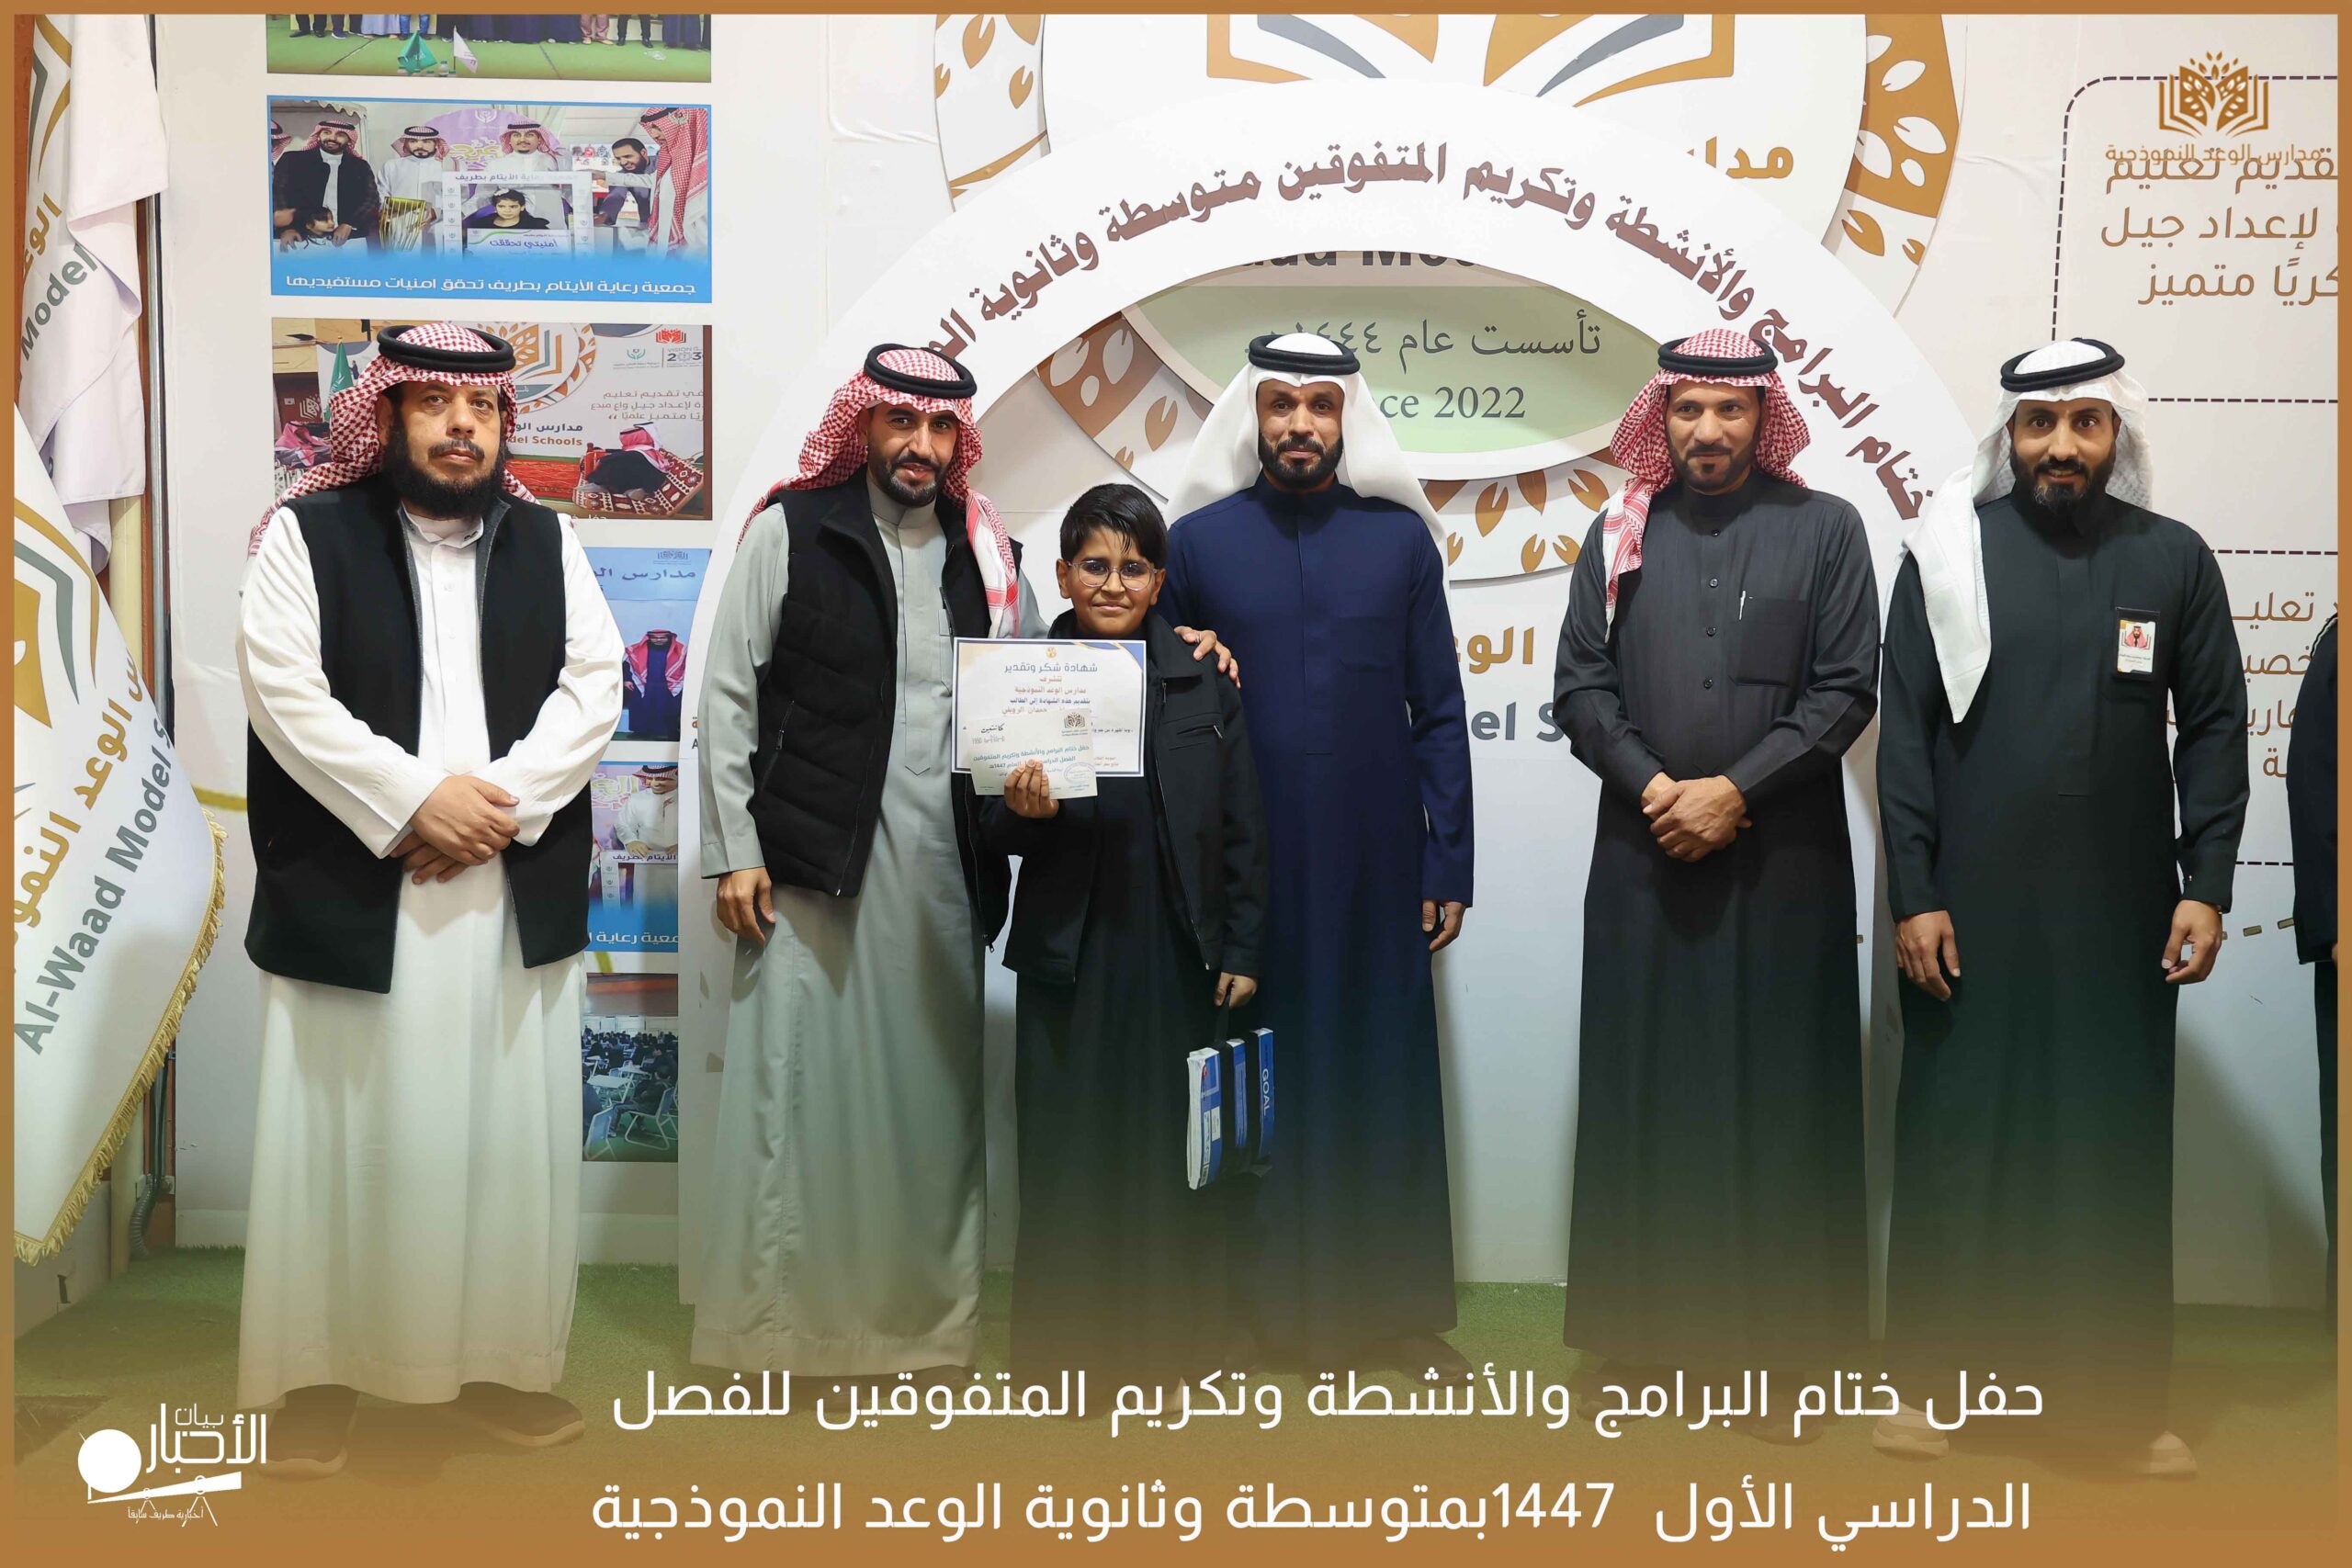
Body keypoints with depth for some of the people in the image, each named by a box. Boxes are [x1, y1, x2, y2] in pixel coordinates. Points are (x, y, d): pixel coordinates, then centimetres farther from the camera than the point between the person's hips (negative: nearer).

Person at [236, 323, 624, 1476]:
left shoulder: (550, 541, 11)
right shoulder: (307, 532, 2)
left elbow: (594, 685, 3)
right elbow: (284, 689, -7)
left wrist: (505, 802, -10)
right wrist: (412, 800, -14)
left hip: (518, 893, 3)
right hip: (351, 894, -2)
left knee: (510, 1133, 6)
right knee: (342, 1136, 3)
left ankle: (500, 1364, 19)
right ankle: (321, 1372, 17)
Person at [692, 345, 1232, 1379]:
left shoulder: (981, 546, 13)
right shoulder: (790, 530, 2)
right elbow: (726, 697, 0)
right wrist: (733, 851, -6)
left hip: (942, 866, 4)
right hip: (813, 860, -3)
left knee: (930, 1094, 8)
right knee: (799, 1089, -1)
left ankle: (924, 1321, 21)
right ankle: (775, 1329, 13)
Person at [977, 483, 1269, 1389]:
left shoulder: (1202, 678, 4)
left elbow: (1241, 828, 7)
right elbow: (992, 830, 2)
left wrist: (1241, 951, 3)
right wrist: (1023, 813, -20)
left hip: (1178, 954, 1)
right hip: (1070, 954, -1)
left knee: (1177, 1143, 9)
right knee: (1068, 1147, 5)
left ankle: (1179, 1336, 26)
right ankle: (1062, 1346, 21)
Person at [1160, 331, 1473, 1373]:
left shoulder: (1401, 538, 5)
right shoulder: (1196, 541, 4)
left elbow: (1438, 713, 5)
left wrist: (1448, 865, 1)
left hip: (1376, 860, 1)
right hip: (1241, 867, 0)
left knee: (1384, 1076, 7)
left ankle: (1396, 1308, 20)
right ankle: (1264, 1307, 21)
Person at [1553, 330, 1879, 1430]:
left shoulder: (1825, 530, 3)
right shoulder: (1621, 532, 8)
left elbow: (1847, 689, -3)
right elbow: (1580, 686, 4)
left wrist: (1734, 789, -12)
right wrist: (1654, 786, -10)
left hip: (1782, 858, -1)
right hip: (1645, 853, 2)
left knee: (1774, 1091, 3)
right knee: (1643, 1089, 6)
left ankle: (1773, 1330, 14)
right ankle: (1646, 1318, 18)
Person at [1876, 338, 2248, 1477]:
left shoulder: (2174, 560, 5)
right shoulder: (1945, 554, 1)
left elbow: (2213, 728, 6)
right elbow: (1904, 732, -1)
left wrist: (2205, 887, -2)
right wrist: (1913, 896, -7)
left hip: (2119, 915, 1)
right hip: (1968, 913, -1)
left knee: (2115, 1148, 7)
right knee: (1953, 1137, 6)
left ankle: (2113, 1398, 20)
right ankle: (1923, 1378, 18)